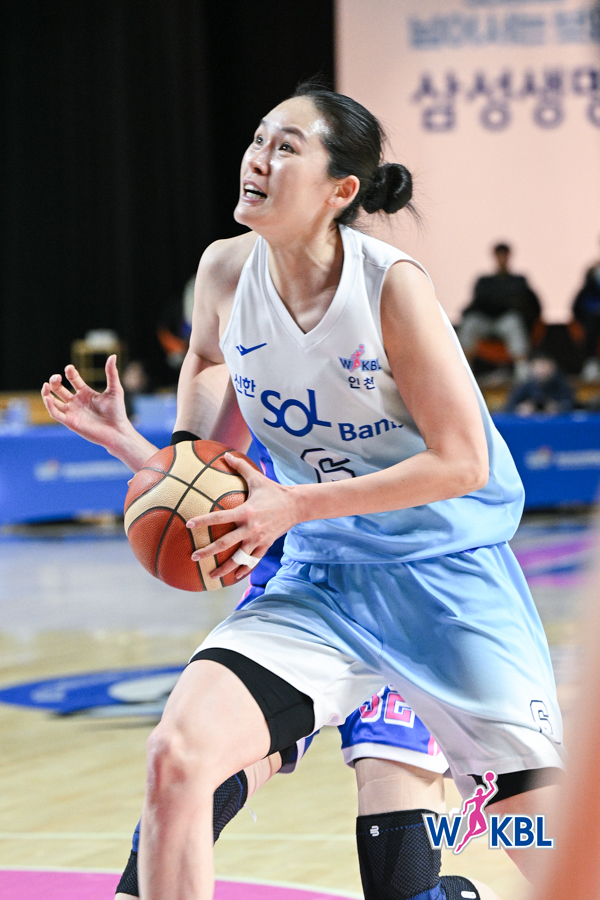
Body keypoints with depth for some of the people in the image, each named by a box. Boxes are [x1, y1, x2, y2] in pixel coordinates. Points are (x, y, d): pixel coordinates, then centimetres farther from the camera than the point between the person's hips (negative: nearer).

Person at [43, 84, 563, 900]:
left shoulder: (391, 284, -19)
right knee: (176, 757, -19)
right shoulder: (226, 272, -5)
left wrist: (296, 504, -21)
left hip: (447, 578, -4)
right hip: (321, 581, 4)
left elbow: (460, 461, -17)